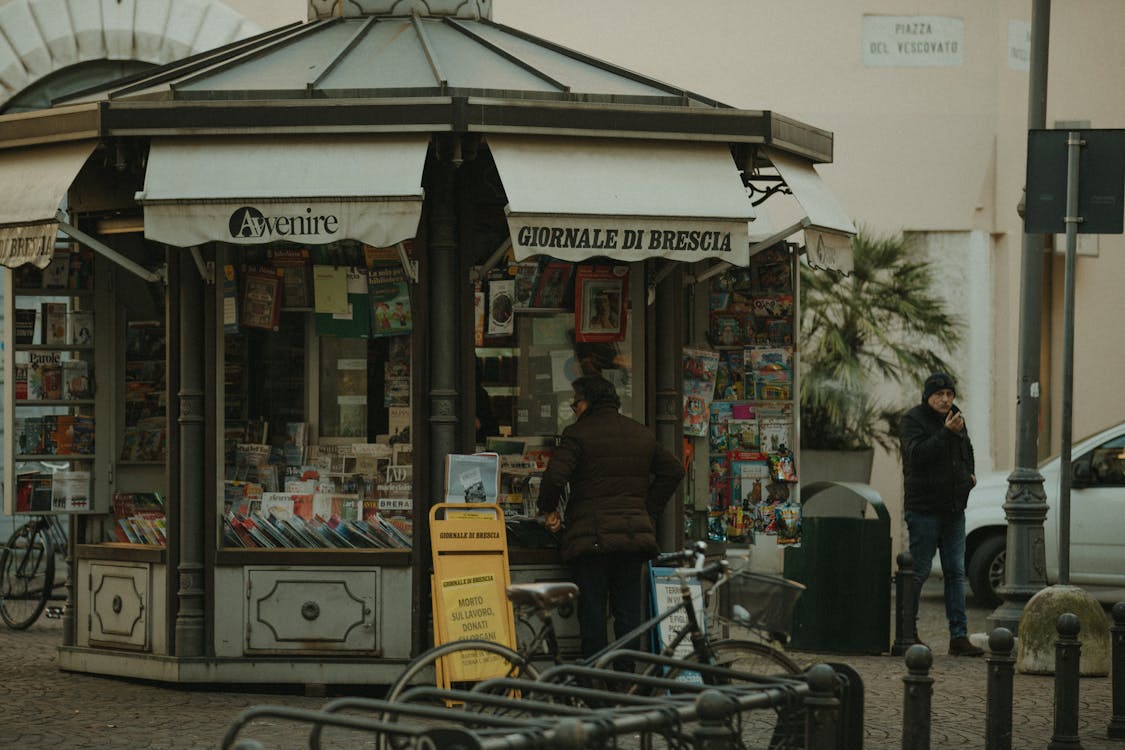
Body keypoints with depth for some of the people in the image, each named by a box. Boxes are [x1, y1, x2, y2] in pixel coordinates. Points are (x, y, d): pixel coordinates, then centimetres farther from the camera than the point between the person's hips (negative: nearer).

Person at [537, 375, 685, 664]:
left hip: (591, 536, -5)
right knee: (628, 610, 9)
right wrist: (649, 509, 21)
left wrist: (549, 509, 2)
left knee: (592, 611, 0)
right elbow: (673, 471, 20)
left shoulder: (578, 434, -5)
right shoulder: (642, 434, 14)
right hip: (634, 533, 5)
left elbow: (555, 477, -15)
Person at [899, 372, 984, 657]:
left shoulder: (957, 418, 14)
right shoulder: (913, 420, -8)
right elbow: (917, 454, -25)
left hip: (954, 510, 7)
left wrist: (970, 473, 14)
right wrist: (946, 432, -29)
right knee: (919, 572, -3)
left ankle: (959, 636, 3)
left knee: (956, 573, 3)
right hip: (924, 508, -7)